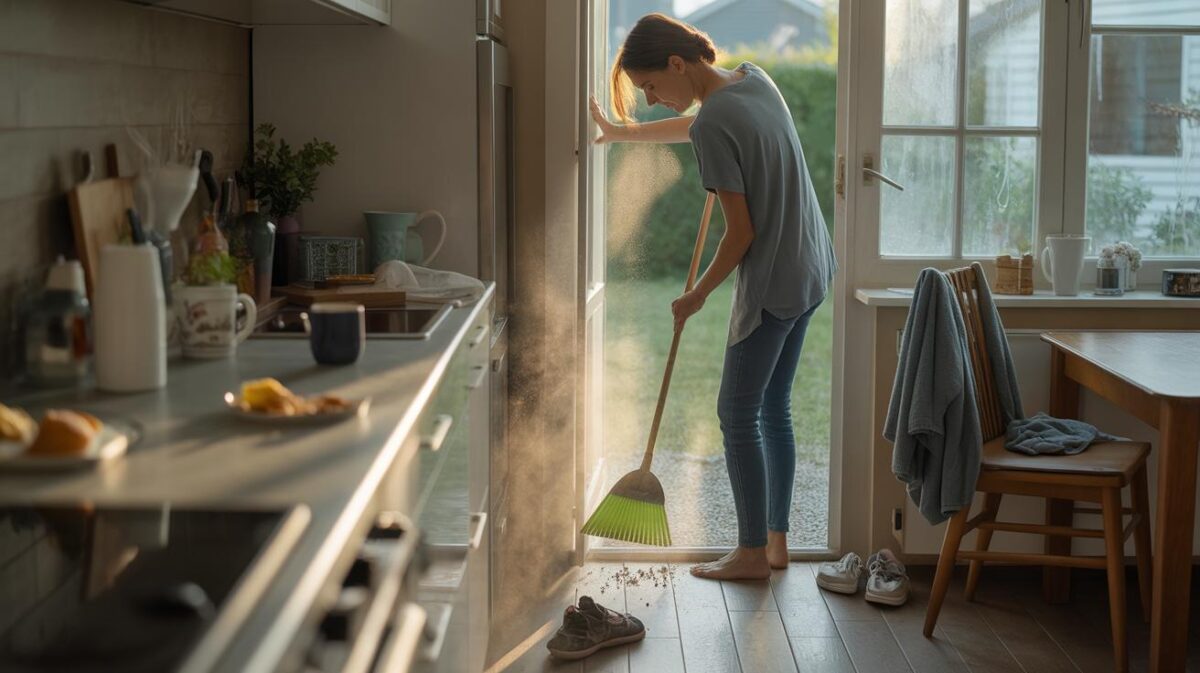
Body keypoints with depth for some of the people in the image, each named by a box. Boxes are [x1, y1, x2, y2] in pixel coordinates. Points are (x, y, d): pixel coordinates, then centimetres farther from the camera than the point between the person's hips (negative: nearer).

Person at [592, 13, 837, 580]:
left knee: (738, 414, 3)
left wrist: (697, 295, -5)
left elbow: (741, 232, -19)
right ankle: (776, 542, 23)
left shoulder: (713, 127, -22)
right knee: (774, 407, 16)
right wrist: (619, 131, 31)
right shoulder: (753, 78, 4)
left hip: (771, 284, -9)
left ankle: (753, 553, 12)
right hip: (811, 270, 9)